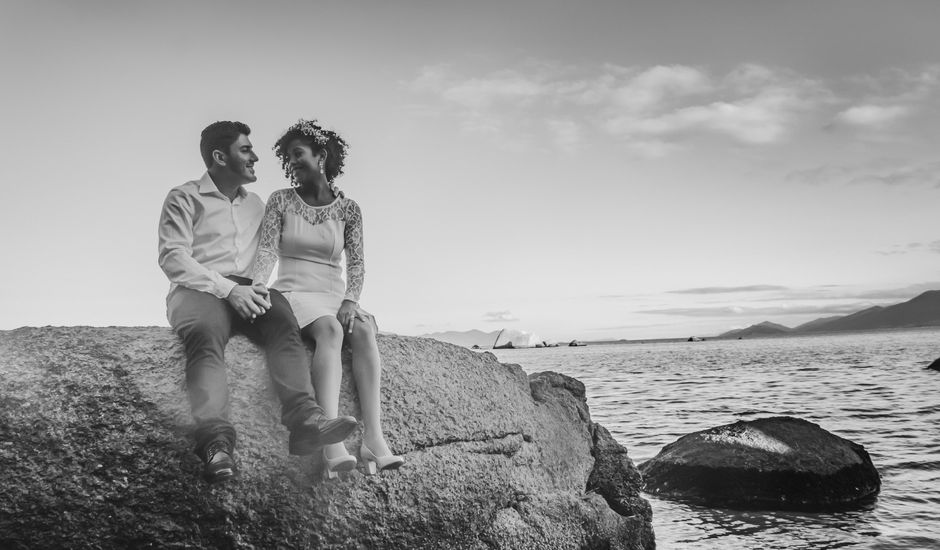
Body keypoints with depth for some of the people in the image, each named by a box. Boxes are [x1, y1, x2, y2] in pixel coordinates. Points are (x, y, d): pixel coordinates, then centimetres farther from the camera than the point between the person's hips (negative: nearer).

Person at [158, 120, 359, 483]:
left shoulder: (255, 205, 26)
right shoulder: (184, 198, 8)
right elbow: (173, 259, -4)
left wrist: (258, 288, -5)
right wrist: (228, 289, -16)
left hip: (245, 292, 4)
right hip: (198, 290, -4)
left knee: (284, 322, -30)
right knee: (205, 334, -38)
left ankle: (305, 419, -48)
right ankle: (215, 441, -52)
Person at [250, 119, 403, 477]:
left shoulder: (347, 209, 9)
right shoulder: (281, 201, 7)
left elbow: (356, 262, 3)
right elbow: (267, 249, -4)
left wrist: (350, 300, -15)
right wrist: (257, 287, -23)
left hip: (334, 296, 2)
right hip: (293, 294, -2)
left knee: (364, 330, -31)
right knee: (330, 330, -35)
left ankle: (373, 438, -41)